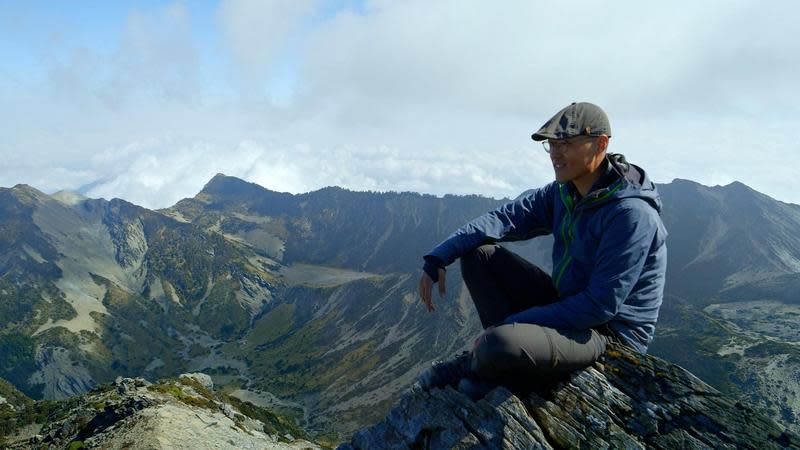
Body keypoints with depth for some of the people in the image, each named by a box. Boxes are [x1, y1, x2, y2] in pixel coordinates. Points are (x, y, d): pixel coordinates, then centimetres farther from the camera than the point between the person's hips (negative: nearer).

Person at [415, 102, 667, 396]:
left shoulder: (632, 214, -24)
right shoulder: (562, 194, 2)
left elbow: (601, 306, -26)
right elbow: (502, 218, -5)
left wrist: (510, 324, -23)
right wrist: (438, 258, -18)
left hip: (610, 331, -8)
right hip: (567, 303, 8)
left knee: (500, 346, -35)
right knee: (478, 253, 0)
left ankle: (469, 367, 1)